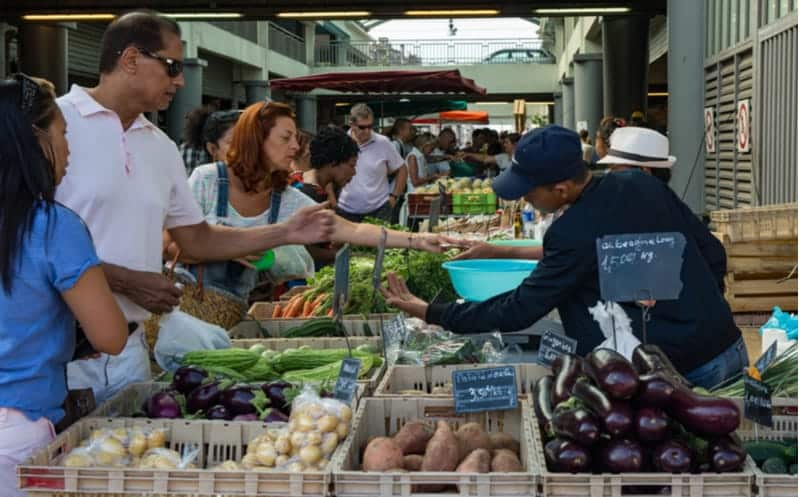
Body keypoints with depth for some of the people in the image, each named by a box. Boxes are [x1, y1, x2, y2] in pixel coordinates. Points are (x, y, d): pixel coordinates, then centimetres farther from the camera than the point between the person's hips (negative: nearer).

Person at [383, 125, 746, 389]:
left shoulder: (574, 234, -21)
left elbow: (517, 313, -14)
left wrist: (430, 313, -6)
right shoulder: (642, 184, 2)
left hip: (685, 373, -8)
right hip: (730, 346, 8)